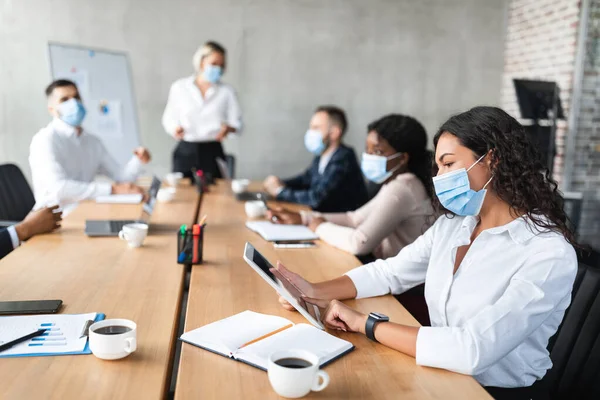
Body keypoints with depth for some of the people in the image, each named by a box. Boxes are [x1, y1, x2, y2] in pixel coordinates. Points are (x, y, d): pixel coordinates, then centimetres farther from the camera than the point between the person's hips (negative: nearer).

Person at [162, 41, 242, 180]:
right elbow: (169, 118, 9)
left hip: (212, 152, 0)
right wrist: (176, 129, -12)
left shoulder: (227, 91, 4)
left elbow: (236, 123, 5)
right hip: (185, 152, 0)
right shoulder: (179, 87, 4)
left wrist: (229, 128, -17)